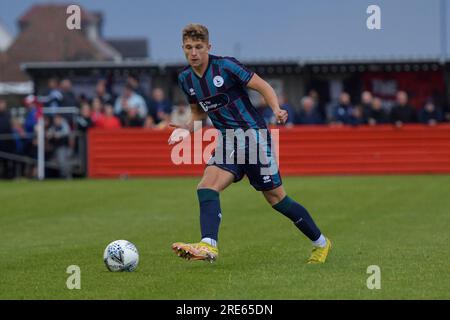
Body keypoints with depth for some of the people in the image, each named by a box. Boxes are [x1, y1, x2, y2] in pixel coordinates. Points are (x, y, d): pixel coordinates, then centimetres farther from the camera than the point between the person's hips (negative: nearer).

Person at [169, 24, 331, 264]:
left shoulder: (225, 66, -13)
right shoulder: (185, 79, 5)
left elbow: (262, 86, -10)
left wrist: (276, 110, -27)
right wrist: (186, 129, -2)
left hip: (254, 134, -5)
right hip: (227, 142, 5)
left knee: (276, 198, 1)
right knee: (206, 188, -20)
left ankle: (320, 242, 17)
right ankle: (208, 246, -32)